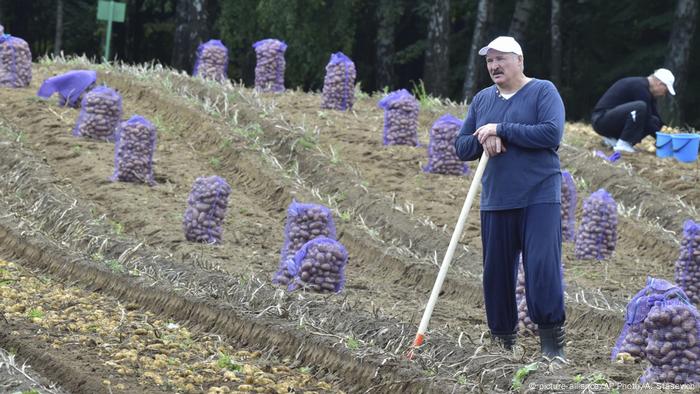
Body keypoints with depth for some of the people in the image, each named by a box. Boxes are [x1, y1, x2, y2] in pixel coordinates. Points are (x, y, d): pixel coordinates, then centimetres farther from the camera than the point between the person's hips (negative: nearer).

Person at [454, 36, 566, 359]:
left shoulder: (543, 91, -1)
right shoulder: (482, 100, 14)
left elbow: (552, 133, -17)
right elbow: (461, 147, 14)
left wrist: (501, 130, -14)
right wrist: (483, 139, -9)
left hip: (539, 198, -5)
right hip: (495, 200, 5)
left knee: (543, 267, -14)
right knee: (496, 272, 6)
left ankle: (552, 341, -6)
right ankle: (503, 340, 18)